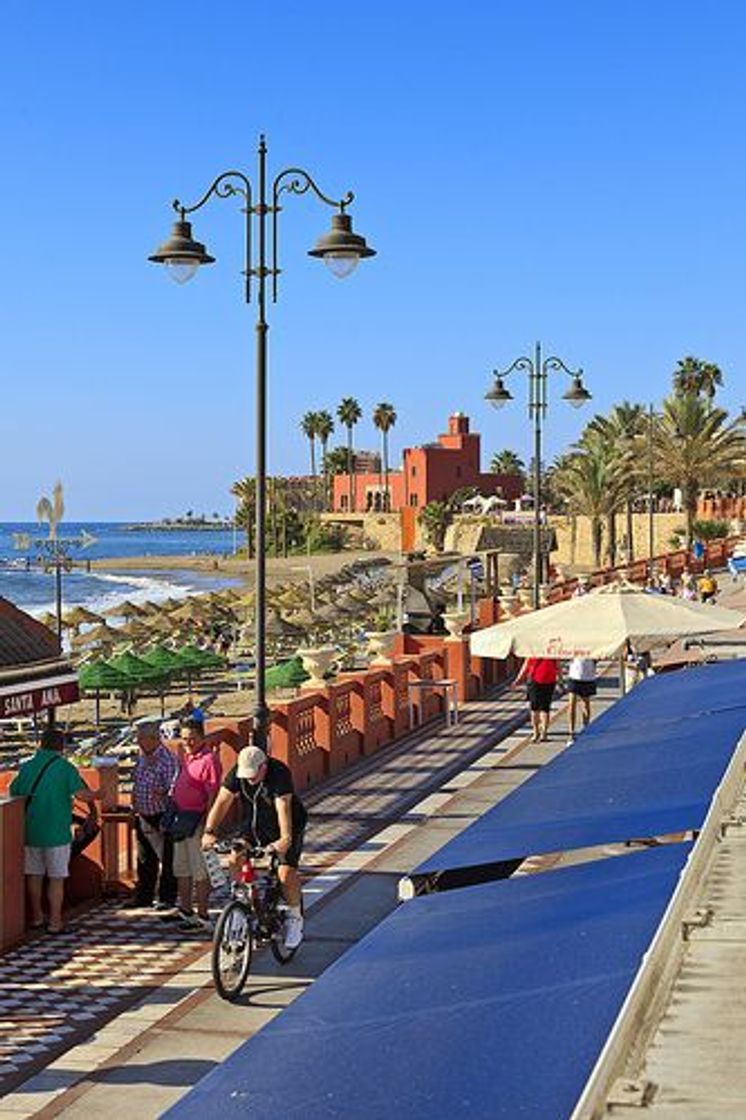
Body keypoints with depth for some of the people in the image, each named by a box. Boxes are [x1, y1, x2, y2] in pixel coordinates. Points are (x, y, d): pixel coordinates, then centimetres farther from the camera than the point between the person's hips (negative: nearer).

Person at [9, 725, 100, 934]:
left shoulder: (26, 767, 4)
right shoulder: (65, 767, -8)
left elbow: (13, 793, 10)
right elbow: (81, 794, -18)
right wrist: (96, 795, 1)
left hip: (31, 830, 4)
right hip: (57, 831, -4)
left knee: (34, 875, 15)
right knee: (56, 877, 3)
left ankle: (36, 917, 25)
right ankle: (55, 922, 3)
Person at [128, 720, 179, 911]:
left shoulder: (168, 758, -14)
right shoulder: (142, 758, 10)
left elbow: (173, 787, -18)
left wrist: (162, 794, -36)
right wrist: (135, 804, 14)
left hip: (161, 816, -8)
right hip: (142, 815, 8)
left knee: (167, 859, 1)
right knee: (145, 859, 15)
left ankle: (167, 898, 8)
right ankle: (143, 895, 24)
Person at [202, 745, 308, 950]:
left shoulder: (279, 774, -30)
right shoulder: (237, 773, -16)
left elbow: (283, 807, -41)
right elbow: (222, 801, -22)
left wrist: (285, 839, -53)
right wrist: (209, 831, -35)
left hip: (286, 827, -5)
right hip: (254, 824, 5)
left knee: (287, 874, -16)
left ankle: (295, 919, 6)